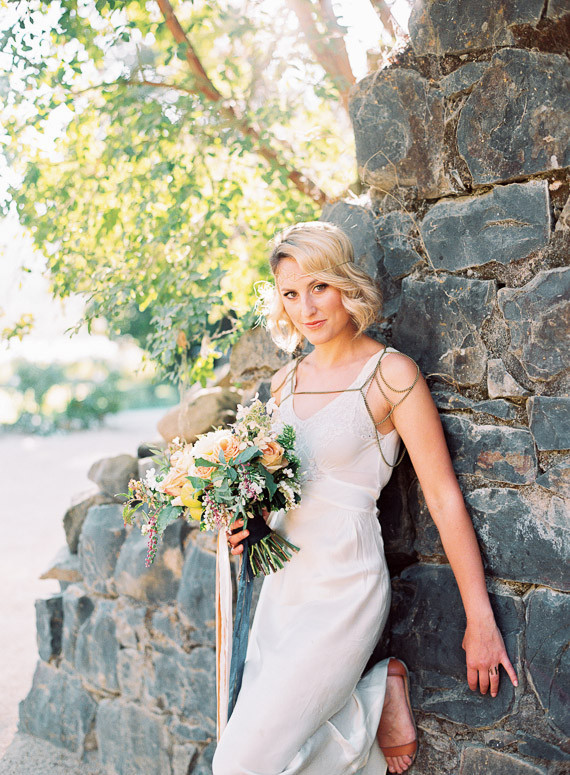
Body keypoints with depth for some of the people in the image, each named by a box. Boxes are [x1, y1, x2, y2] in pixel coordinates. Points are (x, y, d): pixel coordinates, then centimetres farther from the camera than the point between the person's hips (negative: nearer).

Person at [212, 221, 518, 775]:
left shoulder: (390, 374, -10)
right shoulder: (284, 383, 8)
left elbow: (443, 497, -11)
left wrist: (480, 621, -11)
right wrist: (246, 525, -1)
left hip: (343, 588, -7)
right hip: (281, 584, 7)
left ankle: (373, 707, 9)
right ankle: (373, 702, 22)